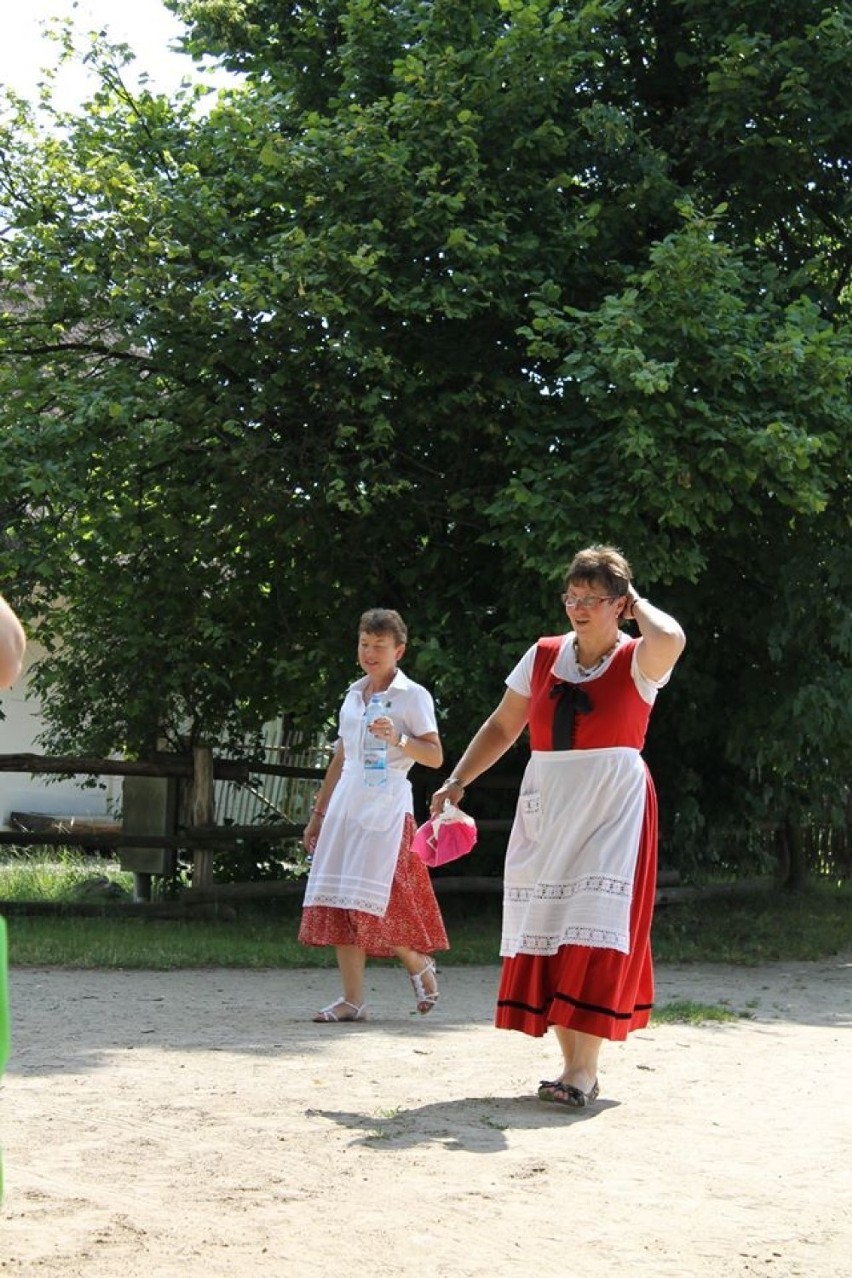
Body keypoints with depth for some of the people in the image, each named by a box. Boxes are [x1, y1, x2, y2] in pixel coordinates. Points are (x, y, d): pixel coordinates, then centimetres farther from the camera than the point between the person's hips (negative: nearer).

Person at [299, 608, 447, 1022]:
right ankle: (352, 999, 3)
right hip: (346, 801, 6)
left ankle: (419, 965, 11)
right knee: (338, 900, -2)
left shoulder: (413, 696, -1)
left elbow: (435, 757, -6)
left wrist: (398, 739, -22)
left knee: (372, 900, -14)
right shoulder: (354, 693, 16)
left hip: (387, 805, -6)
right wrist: (319, 813, 22)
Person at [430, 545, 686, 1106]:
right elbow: (502, 726, 15)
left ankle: (582, 1068, -12)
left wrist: (639, 603, -9)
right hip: (546, 808, 5)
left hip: (613, 811, -5)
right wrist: (458, 781, 7)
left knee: (594, 932, -12)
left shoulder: (637, 661, -4)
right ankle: (576, 1067, 9)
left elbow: (670, 640, -29)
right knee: (547, 930, 2)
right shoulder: (543, 656, 8)